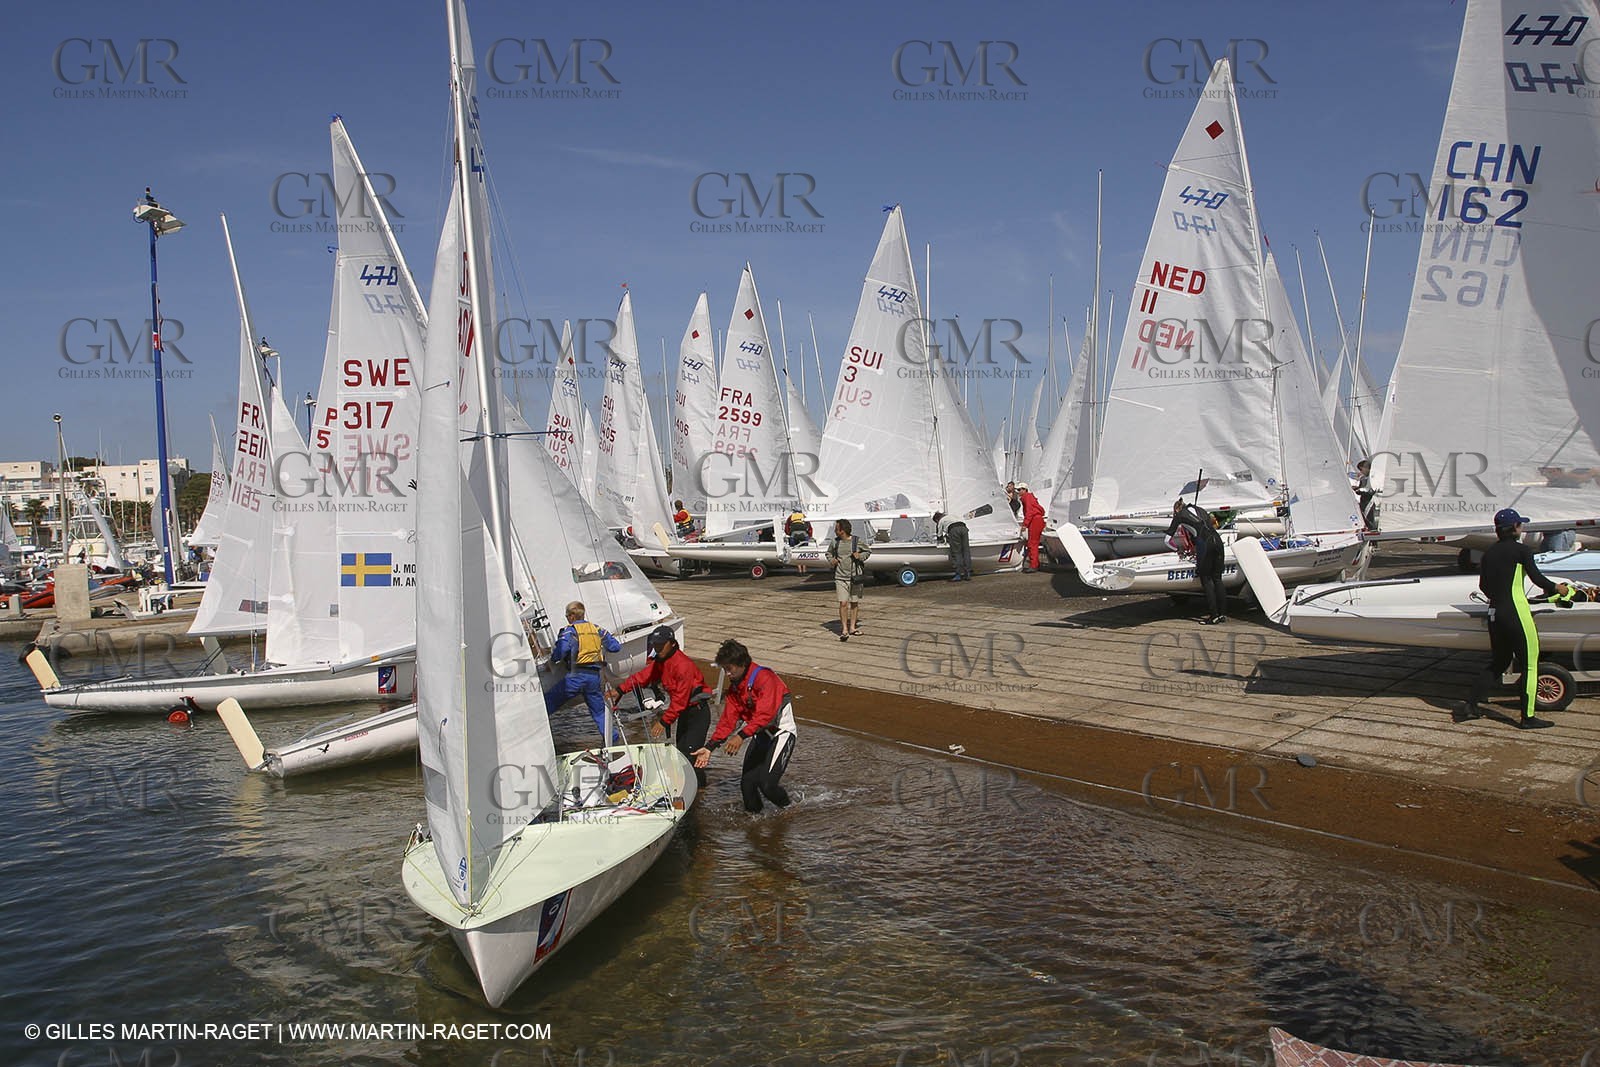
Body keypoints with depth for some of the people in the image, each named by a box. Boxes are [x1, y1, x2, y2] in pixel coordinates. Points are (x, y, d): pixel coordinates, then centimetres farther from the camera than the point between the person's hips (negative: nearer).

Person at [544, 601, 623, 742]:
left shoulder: (569, 631, -2)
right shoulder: (598, 630, 14)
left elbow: (558, 654, -15)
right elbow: (616, 647, 20)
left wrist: (552, 659, 8)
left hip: (576, 676, -5)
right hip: (595, 677, 5)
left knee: (548, 702, 5)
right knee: (599, 711, 16)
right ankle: (613, 739, 12)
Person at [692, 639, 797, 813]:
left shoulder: (764, 678, -22)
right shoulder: (735, 686, 5)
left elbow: (765, 714, -32)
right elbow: (728, 719, 1)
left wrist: (742, 736, -41)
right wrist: (710, 747, -8)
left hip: (782, 732, -8)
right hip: (761, 733, 8)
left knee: (766, 784, -17)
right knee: (746, 783, 1)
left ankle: (789, 810, 11)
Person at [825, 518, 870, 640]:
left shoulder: (858, 541, -5)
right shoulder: (834, 542, 2)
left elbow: (868, 551, 10)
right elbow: (829, 553, 19)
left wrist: (860, 556, -9)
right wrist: (831, 560, -1)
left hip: (855, 577, 0)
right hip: (840, 577, 0)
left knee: (854, 603, 9)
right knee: (843, 603, -9)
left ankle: (852, 628, 22)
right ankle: (844, 630, -5)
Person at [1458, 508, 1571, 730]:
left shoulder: (1489, 552, 11)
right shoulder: (1521, 550, -8)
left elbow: (1483, 585, 14)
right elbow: (1537, 578, -10)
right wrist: (1556, 588, 8)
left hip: (1495, 613, 7)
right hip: (1516, 613, -7)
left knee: (1498, 663, 17)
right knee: (1530, 664, 2)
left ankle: (1469, 707, 13)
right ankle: (1527, 717, 4)